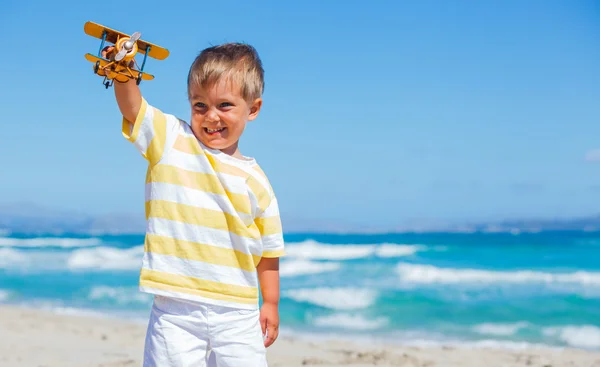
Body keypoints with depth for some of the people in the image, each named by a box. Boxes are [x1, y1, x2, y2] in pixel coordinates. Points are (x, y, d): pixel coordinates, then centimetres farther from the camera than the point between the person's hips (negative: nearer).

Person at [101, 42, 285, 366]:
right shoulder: (170, 141, 3)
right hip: (175, 313, -2)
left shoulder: (255, 181, 7)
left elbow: (269, 249, 14)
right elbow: (132, 107, -15)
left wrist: (271, 304, 14)